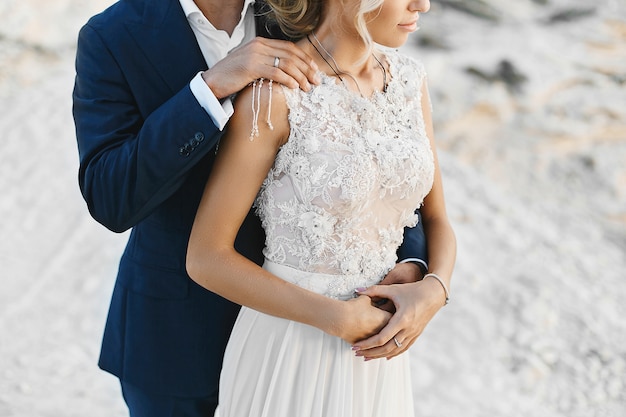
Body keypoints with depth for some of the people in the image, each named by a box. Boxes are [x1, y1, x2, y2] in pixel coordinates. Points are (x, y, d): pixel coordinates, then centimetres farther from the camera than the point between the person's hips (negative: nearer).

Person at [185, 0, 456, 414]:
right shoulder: (273, 94, -19)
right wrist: (339, 319, -17)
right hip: (288, 343, -5)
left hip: (375, 347, 6)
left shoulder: (410, 80, -1)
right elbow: (206, 257, -16)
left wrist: (434, 290, -13)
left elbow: (436, 220, 7)